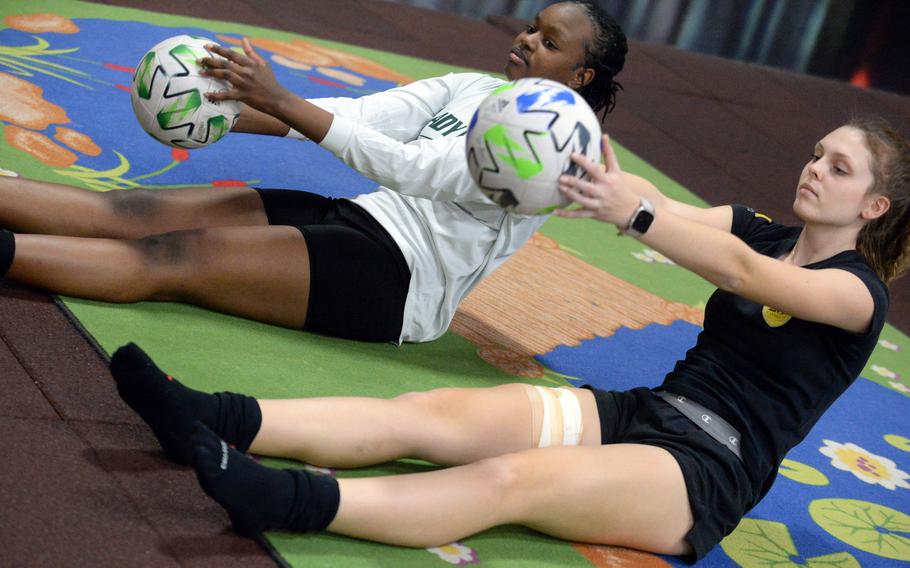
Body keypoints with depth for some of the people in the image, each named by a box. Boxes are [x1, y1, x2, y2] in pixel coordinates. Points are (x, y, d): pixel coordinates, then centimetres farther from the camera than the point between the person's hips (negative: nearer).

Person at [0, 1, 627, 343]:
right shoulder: (471, 88, 15)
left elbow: (411, 168, -20)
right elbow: (360, 114, 4)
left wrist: (280, 101, -24)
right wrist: (228, 115, -10)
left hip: (402, 282, -7)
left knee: (173, 258, -23)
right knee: (128, 214, -9)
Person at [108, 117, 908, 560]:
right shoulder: (763, 230, 18)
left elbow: (742, 274, -20)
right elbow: (668, 215, 0)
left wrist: (634, 213, -34)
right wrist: (601, 177, -20)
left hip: (711, 472, -6)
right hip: (641, 412, 6)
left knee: (512, 477, -33)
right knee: (430, 413, -16)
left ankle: (291, 504, -51)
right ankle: (217, 423, -28)